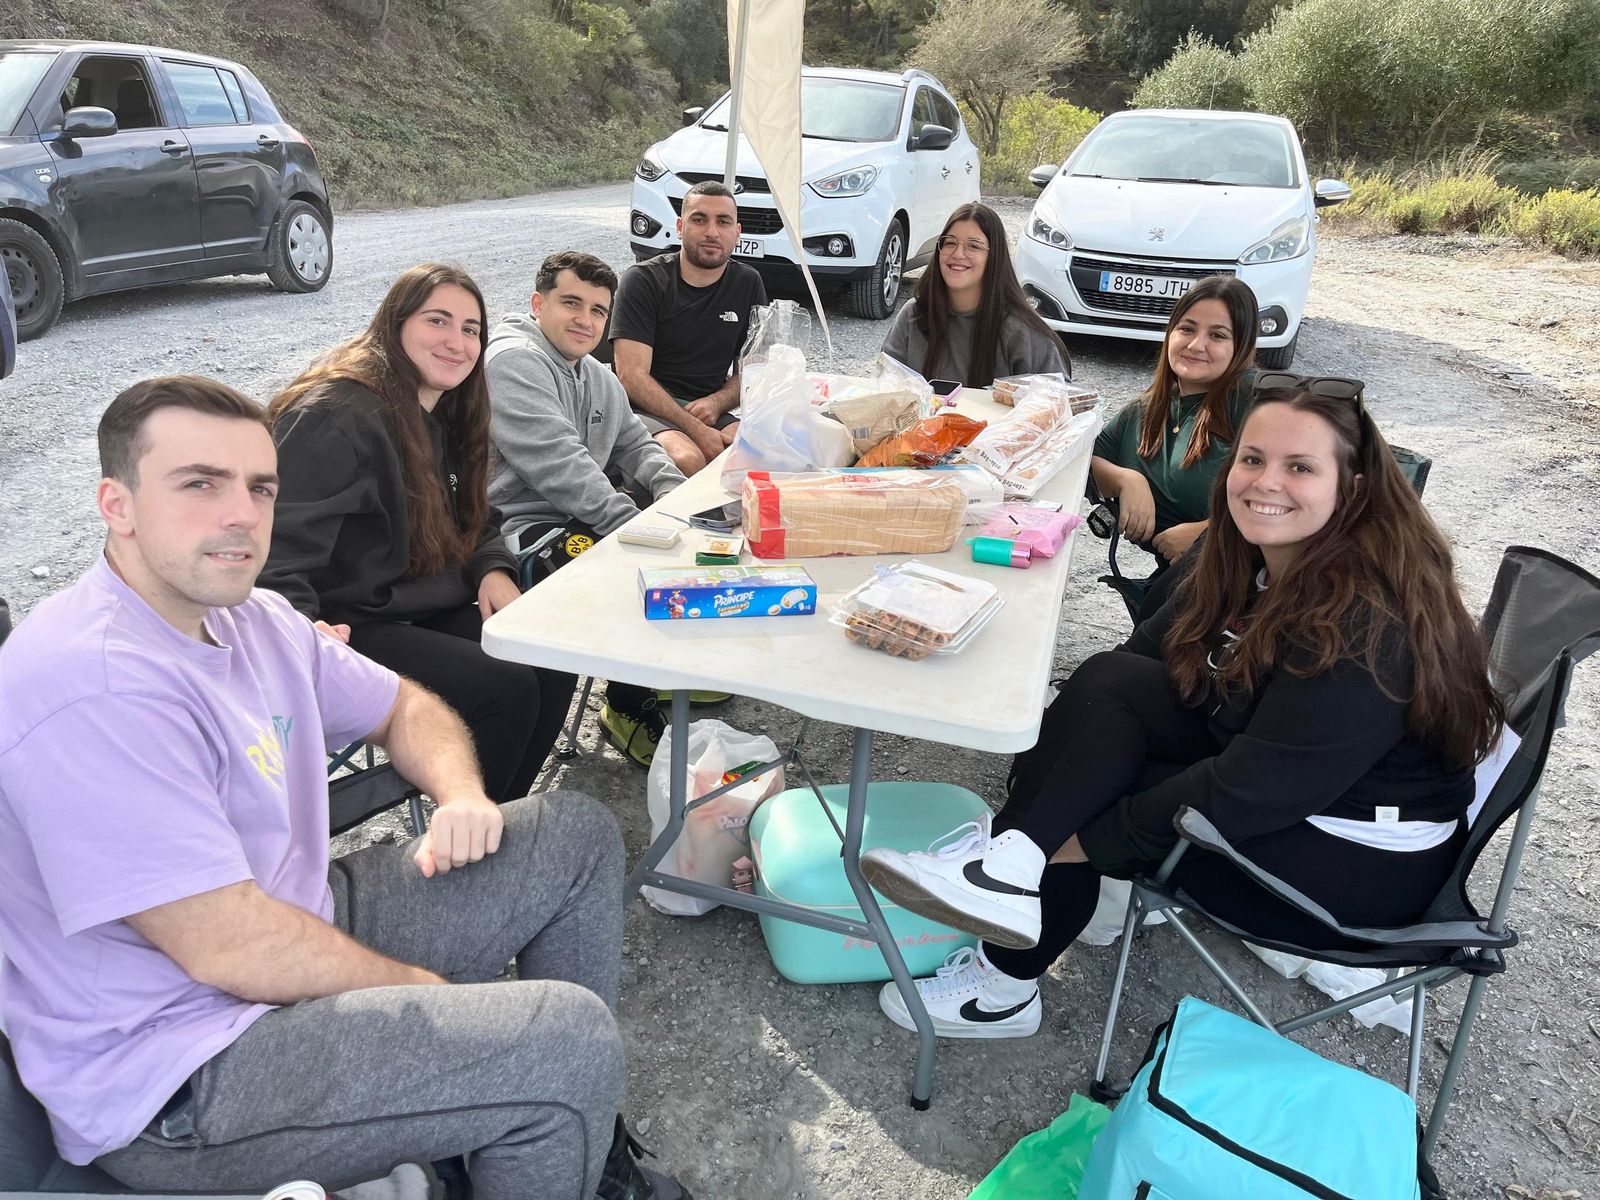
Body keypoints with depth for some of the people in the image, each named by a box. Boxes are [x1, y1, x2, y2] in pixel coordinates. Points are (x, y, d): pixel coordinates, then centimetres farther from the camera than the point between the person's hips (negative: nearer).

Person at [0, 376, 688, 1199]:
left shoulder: (252, 621, 4)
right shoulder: (93, 685, -27)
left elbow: (404, 707, 17)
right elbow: (233, 950, -27)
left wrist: (461, 795, -5)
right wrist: (427, 990, -13)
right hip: (176, 1079, -10)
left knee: (575, 835, 10)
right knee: (567, 1039, -27)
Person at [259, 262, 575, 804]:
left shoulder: (443, 414, 11)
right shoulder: (335, 417, -20)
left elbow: (475, 521, 17)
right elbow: (281, 551, -27)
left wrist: (494, 570, -4)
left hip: (417, 612, 9)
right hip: (346, 628, -9)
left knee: (554, 664, -6)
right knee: (506, 692, -21)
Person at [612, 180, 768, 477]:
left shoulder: (748, 284, 11)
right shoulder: (642, 280, -4)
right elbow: (632, 376, -12)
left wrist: (716, 402, -9)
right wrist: (696, 429, -23)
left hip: (710, 410, 4)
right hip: (647, 408, -3)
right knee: (687, 459, -36)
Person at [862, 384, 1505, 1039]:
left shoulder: (1369, 627, -28)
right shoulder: (1247, 556, -2)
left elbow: (1249, 792, -30)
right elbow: (1154, 650, 3)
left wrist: (1083, 835, -25)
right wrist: (1060, 744, -12)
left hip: (1361, 866, -8)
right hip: (1264, 784, 8)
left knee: (1086, 810, -18)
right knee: (1109, 679, -14)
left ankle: (1001, 990, -9)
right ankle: (1007, 864, -17)